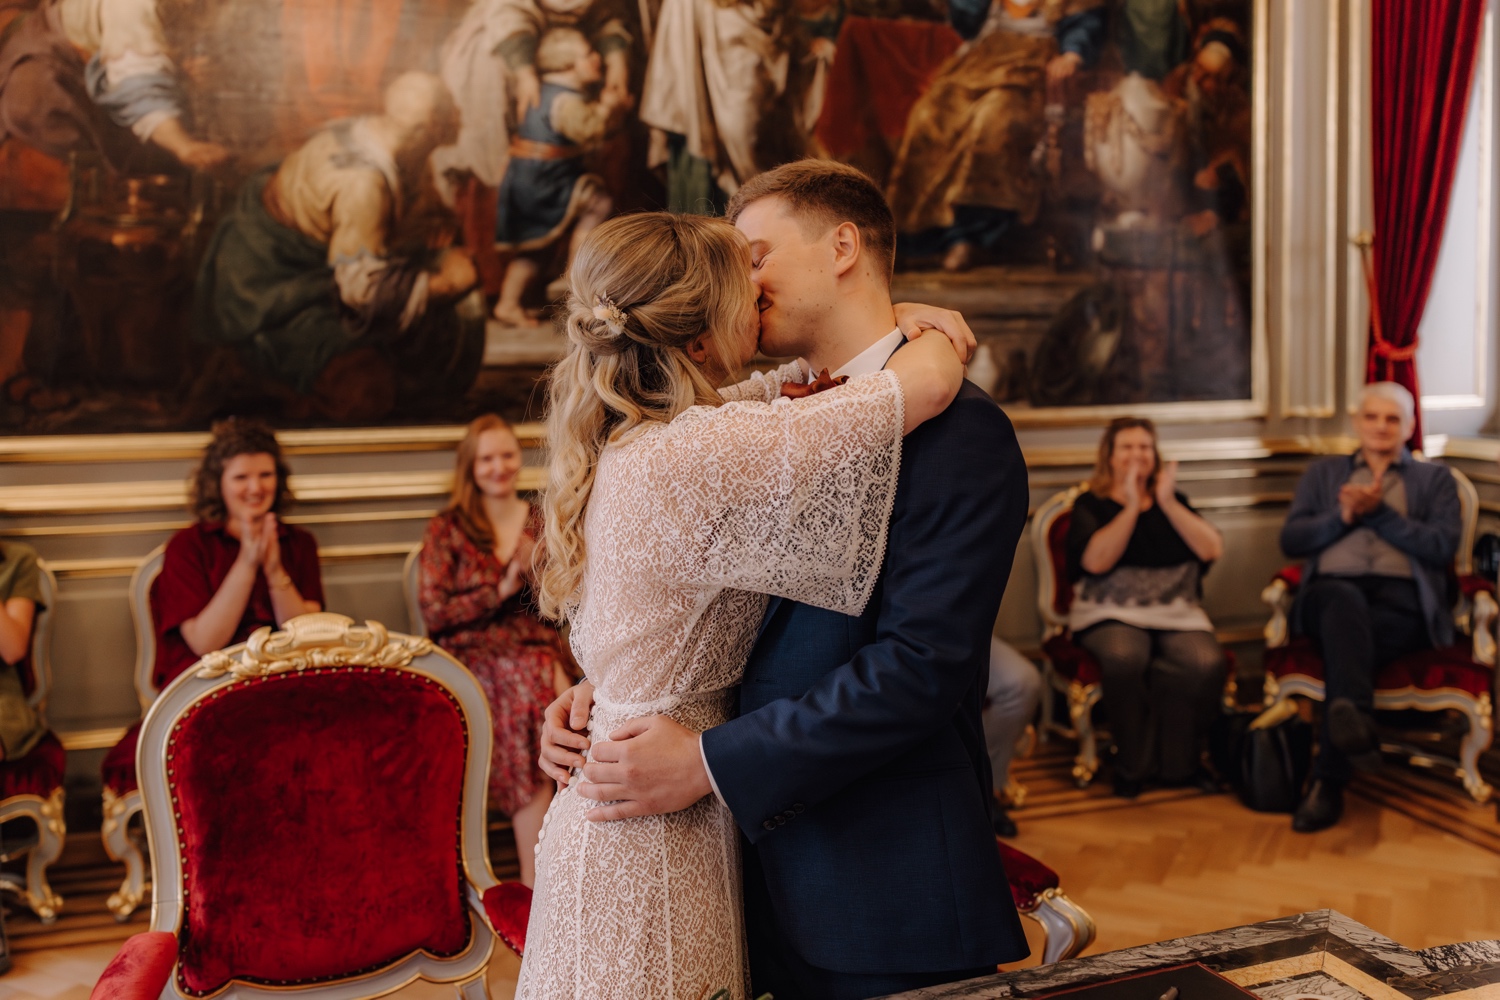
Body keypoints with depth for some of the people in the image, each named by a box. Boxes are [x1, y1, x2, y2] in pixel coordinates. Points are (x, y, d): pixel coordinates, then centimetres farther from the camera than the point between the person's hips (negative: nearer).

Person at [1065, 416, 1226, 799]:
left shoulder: (1173, 502, 18)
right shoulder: (1090, 505, 9)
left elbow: (1212, 549, 0)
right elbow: (1096, 561, -11)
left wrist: (1167, 503, -6)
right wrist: (1131, 507, -10)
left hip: (1176, 613, 3)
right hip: (1111, 615, -3)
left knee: (1206, 663, -29)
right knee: (1124, 659, -36)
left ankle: (1179, 762, -7)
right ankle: (1133, 764, -14)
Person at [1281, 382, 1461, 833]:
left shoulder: (1435, 480, 24)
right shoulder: (1322, 474, 28)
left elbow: (1443, 546, 5)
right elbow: (1290, 540, 14)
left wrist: (1378, 513, -3)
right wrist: (1345, 515, -2)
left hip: (1402, 598, -1)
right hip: (1331, 590, 1)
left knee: (1350, 643, -37)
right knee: (1345, 602, -40)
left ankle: (1327, 783, -39)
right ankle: (1357, 722, -61)